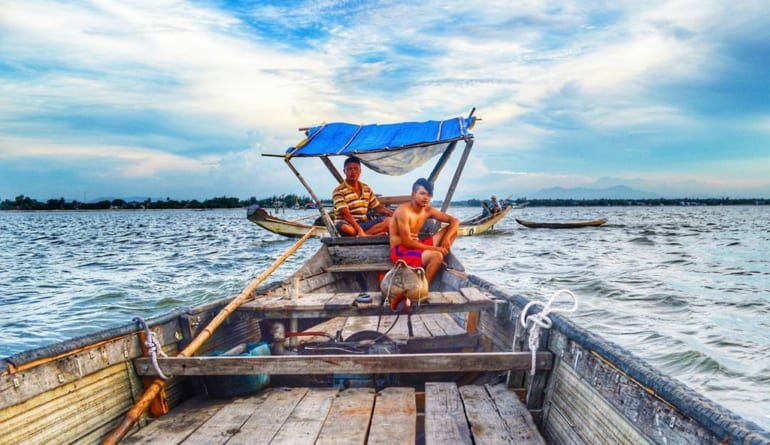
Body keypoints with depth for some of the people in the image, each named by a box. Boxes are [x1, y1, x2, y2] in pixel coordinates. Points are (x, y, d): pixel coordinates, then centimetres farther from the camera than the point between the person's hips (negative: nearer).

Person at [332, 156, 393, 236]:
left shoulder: (366, 189, 11)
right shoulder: (338, 191, -10)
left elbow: (378, 207, 16)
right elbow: (345, 214, -22)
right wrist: (359, 230, -33)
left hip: (364, 224, 6)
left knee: (389, 221, -14)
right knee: (343, 227, -42)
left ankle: (363, 235, -29)